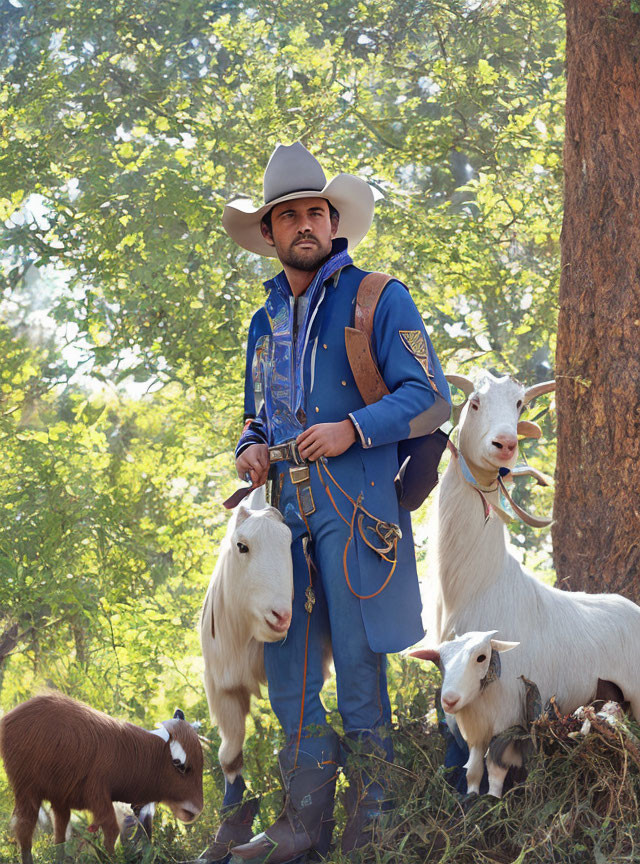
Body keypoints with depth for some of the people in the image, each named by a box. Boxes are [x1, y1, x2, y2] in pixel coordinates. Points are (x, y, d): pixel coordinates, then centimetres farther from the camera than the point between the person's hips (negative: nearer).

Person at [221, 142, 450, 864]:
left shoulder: (378, 300, 3)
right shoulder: (266, 321, 21)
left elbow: (429, 398, -4)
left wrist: (353, 428, -16)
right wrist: (252, 448, 9)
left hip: (354, 506, -6)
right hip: (285, 507, 6)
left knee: (357, 663, -6)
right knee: (285, 663, 2)